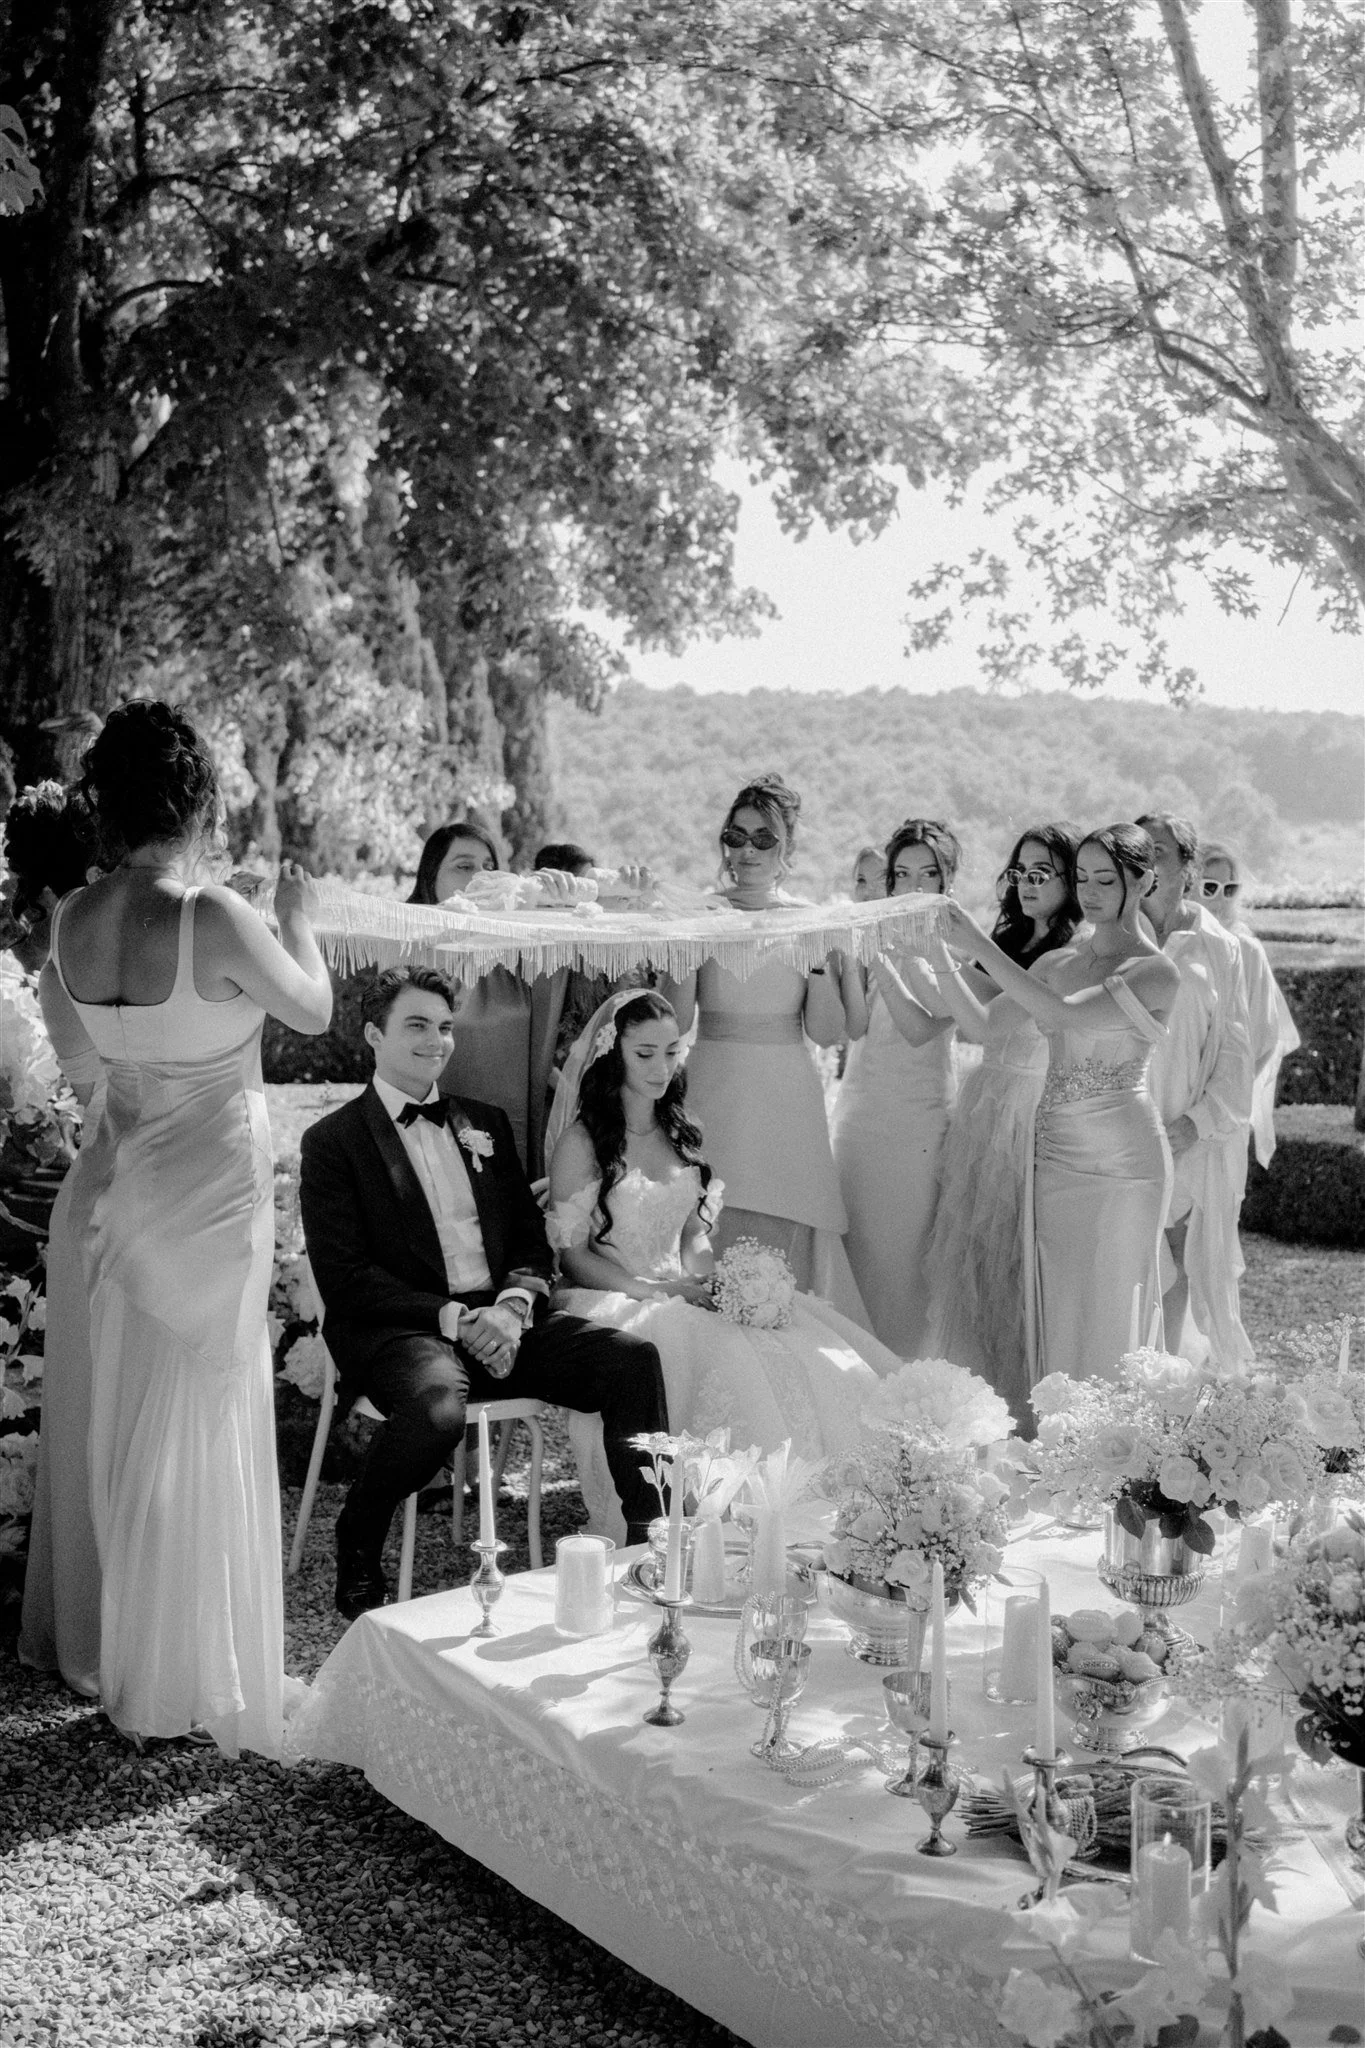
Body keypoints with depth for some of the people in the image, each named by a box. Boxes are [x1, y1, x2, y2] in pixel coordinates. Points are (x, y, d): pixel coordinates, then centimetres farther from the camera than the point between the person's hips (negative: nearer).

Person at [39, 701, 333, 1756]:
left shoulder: (73, 918, -4)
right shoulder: (216, 920, -23)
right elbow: (314, 1009, -5)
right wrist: (297, 916, 11)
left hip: (120, 1183, 6)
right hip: (213, 1189, -6)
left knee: (130, 1428, 17)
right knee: (208, 1431, 7)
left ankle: (134, 1671, 30)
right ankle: (207, 1682, 18)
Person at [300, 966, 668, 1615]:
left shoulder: (485, 1122, 20)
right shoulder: (334, 1140, 3)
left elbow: (532, 1239, 17)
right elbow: (343, 1278, -6)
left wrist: (514, 1305, -6)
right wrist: (452, 1317, -16)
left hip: (500, 1322, 5)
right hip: (400, 1329, -5)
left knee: (633, 1359, -19)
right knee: (436, 1408, -38)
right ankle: (357, 1548, -9)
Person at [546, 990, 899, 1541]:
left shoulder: (679, 1133, 16)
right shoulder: (582, 1141, -4)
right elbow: (573, 1256, -6)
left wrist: (707, 1277, -2)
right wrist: (652, 1290, -17)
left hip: (685, 1299, 6)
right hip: (615, 1304, -6)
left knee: (825, 1358, -21)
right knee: (726, 1359, -35)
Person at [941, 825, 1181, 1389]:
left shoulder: (1154, 972, -10)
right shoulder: (1058, 962, 11)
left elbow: (1062, 1014, -23)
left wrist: (980, 948, -24)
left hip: (1120, 1157, -6)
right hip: (1054, 1148, 6)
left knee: (1107, 1311, 0)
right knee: (1053, 1306, 9)